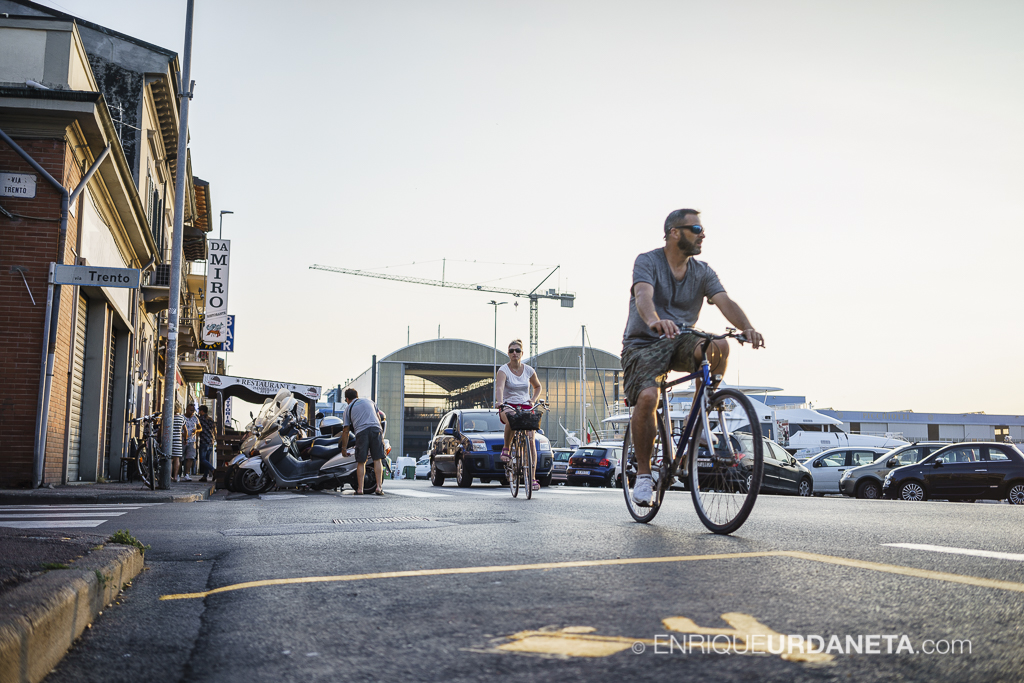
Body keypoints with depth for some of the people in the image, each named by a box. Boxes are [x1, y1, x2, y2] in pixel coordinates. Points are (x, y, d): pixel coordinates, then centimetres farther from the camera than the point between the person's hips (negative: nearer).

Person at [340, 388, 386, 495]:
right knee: (377, 460, 2)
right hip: (376, 430, 1)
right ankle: (379, 487, -6)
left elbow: (346, 430, 17)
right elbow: (378, 417, 32)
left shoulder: (348, 408, 19)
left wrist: (344, 448, 22)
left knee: (361, 462, 4)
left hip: (361, 432, -1)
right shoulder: (369, 401, 26)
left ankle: (360, 489, 1)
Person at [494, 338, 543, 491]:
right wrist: (499, 402, -44)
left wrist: (533, 399, 3)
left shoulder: (528, 370, 5)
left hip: (525, 407, 3)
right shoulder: (503, 370, -6)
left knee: (530, 440, -14)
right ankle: (506, 448, -13)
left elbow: (537, 386, 22)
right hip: (508, 406, -3)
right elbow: (499, 387, -25)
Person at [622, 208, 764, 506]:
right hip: (643, 344, -4)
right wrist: (655, 321, -52)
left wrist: (747, 328, -32)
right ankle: (643, 473, -10)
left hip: (680, 342, 4)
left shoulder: (702, 272, 6)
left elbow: (725, 302, -10)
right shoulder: (648, 262, -8)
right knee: (647, 398, -30)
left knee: (719, 346, -29)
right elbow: (643, 296, -28)